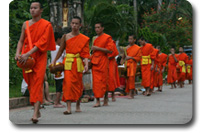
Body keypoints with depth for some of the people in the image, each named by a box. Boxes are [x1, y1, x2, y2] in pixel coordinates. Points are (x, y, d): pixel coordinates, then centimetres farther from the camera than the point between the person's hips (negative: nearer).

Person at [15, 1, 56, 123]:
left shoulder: (46, 25, -2)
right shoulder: (26, 24, 12)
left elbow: (42, 42, -12)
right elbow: (21, 41, 13)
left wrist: (28, 54, -21)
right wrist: (18, 53, -6)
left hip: (39, 57, -4)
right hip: (26, 58, 5)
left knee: (37, 84, -14)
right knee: (30, 85, 7)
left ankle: (35, 114, -22)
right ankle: (37, 111, 19)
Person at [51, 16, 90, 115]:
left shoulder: (84, 39, 4)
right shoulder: (65, 37, 6)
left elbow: (85, 54, -1)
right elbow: (61, 50, 13)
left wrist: (86, 64, -14)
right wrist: (54, 62, 12)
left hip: (78, 63, 0)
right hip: (68, 62, 0)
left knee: (78, 84, 8)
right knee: (68, 83, -13)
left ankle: (78, 105, 26)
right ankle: (69, 108, -16)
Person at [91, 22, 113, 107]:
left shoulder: (107, 38, -2)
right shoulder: (95, 38, 18)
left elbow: (110, 50, -12)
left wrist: (98, 48, -14)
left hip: (103, 62, -5)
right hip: (95, 62, 5)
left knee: (104, 81, -2)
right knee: (96, 82, -1)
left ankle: (105, 100, 7)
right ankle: (97, 101, 1)